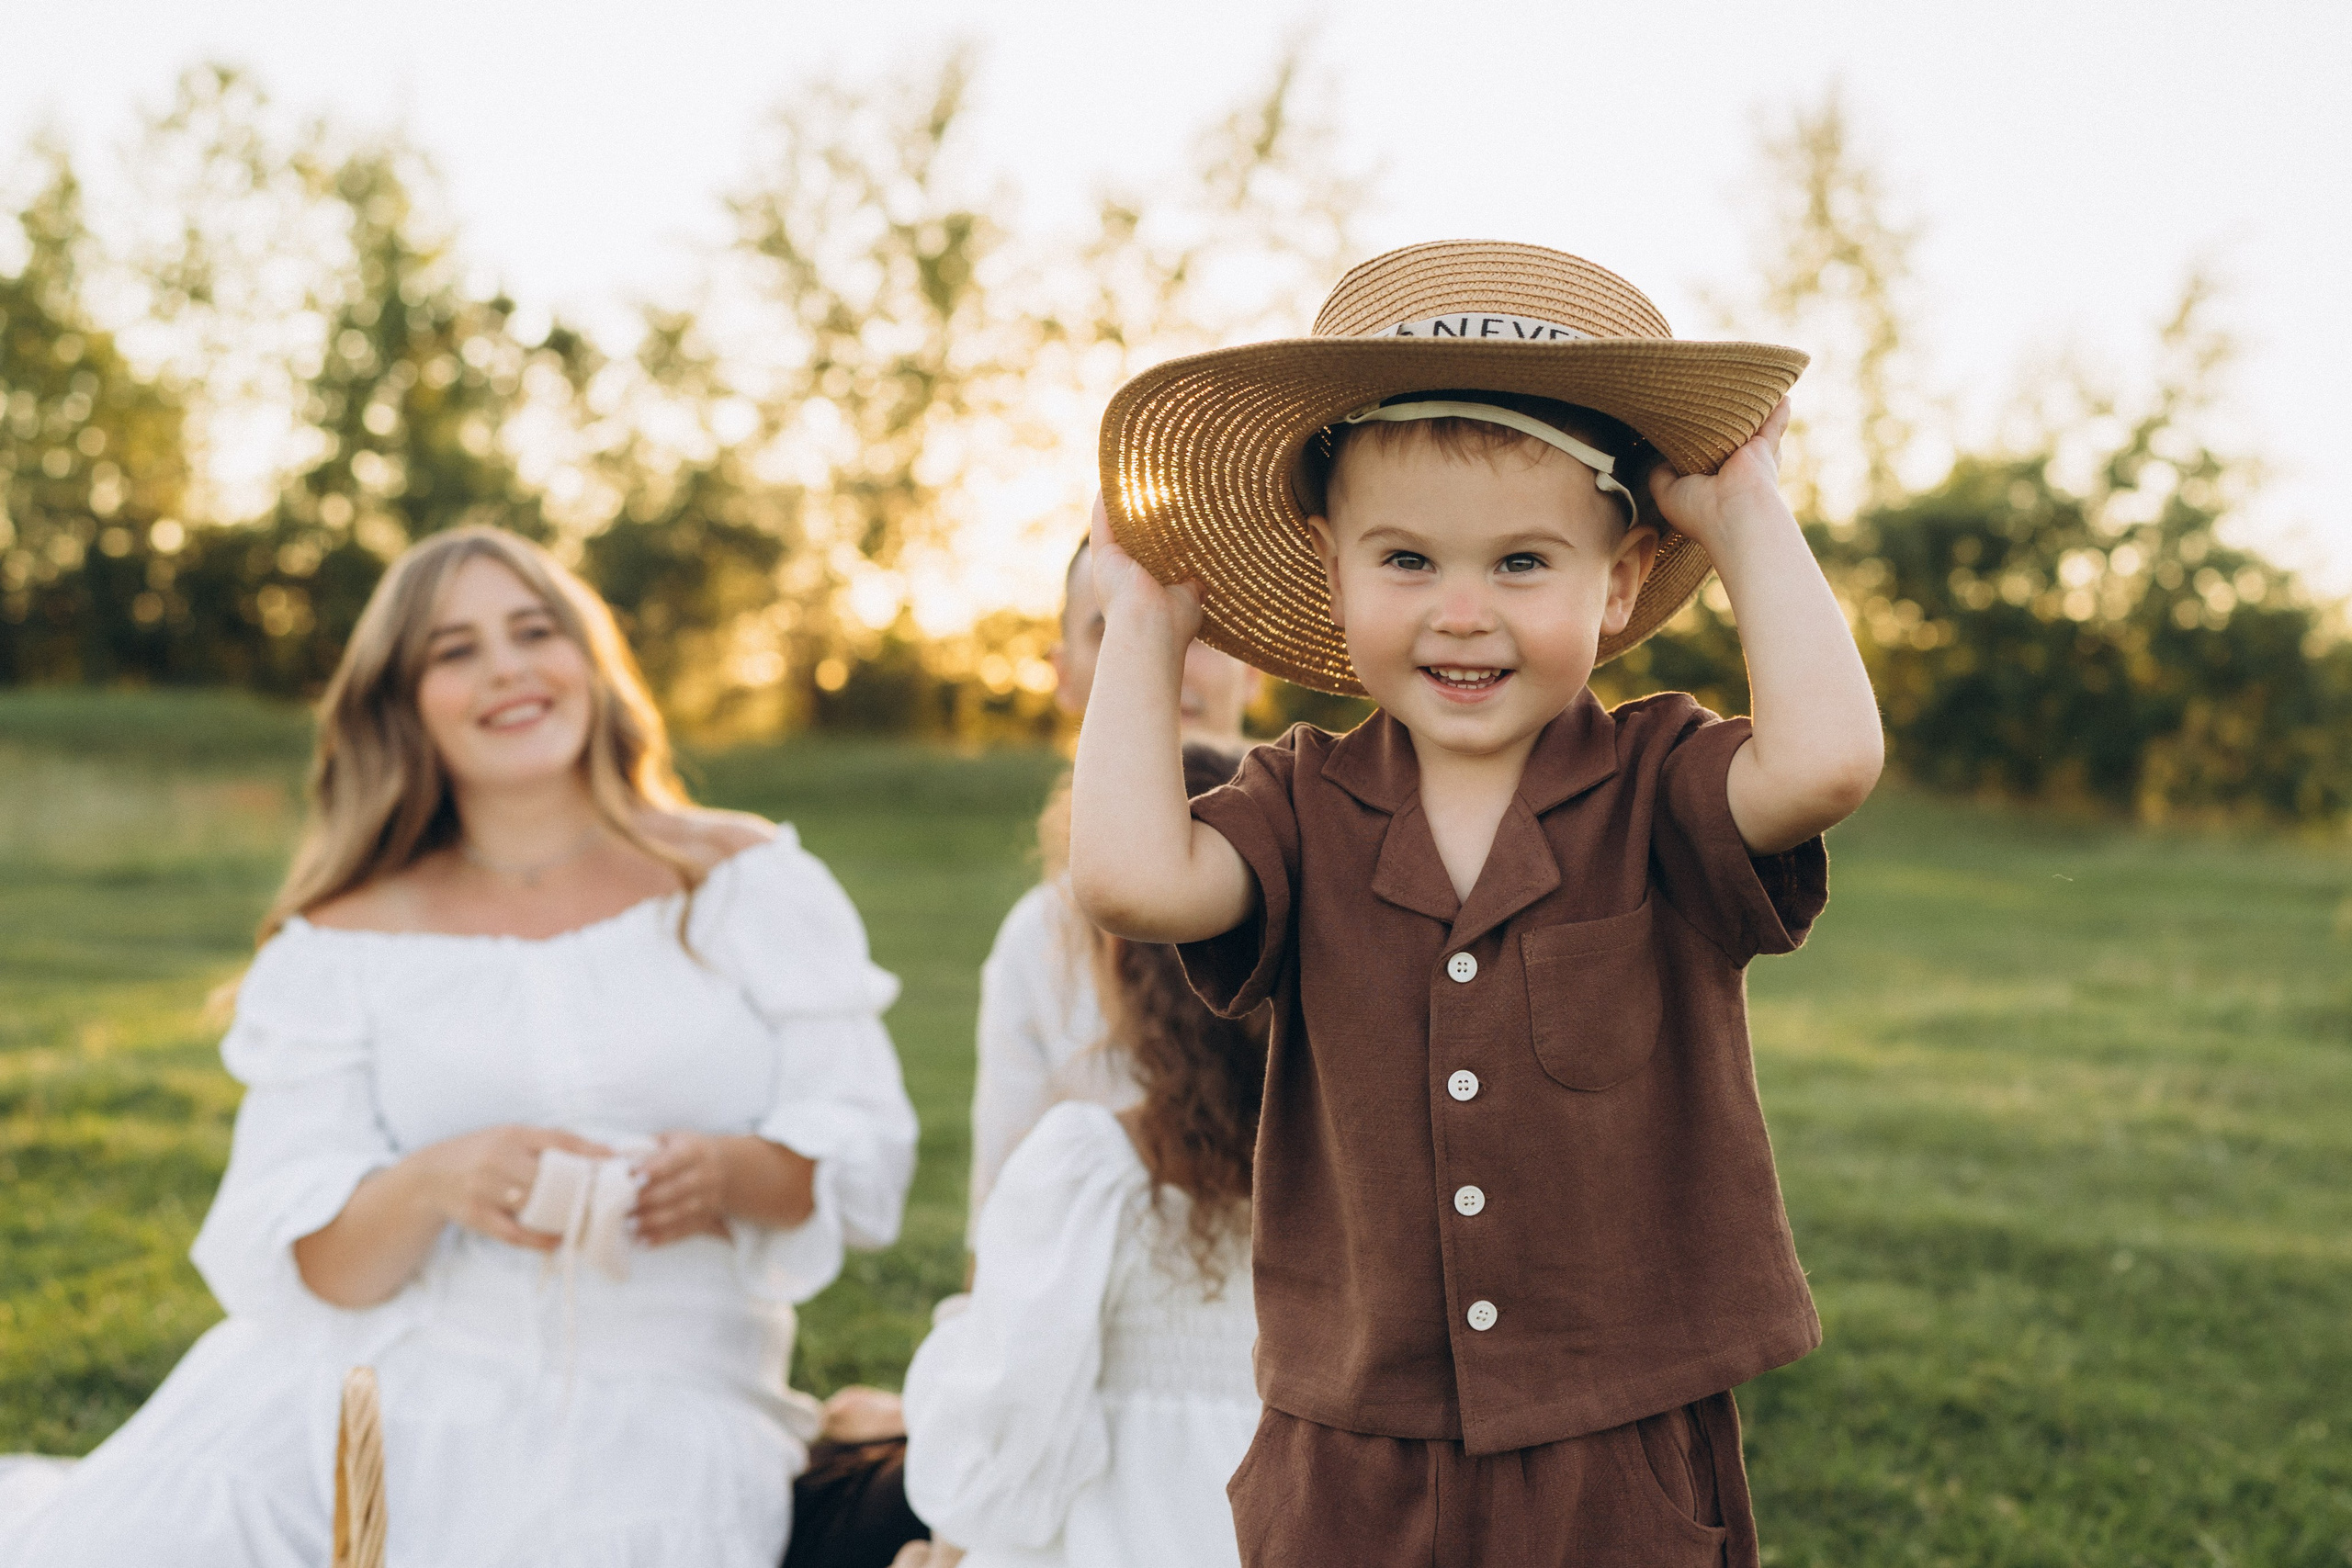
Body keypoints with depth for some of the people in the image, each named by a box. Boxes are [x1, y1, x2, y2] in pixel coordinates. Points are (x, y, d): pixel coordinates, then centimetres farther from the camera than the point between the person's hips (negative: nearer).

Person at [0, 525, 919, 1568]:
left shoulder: (747, 885, 8)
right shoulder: (343, 944, 10)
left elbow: (866, 1152, 3)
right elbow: (296, 1265, 2)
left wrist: (730, 1176, -18)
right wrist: (436, 1184, -20)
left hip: (654, 1398, -1)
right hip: (373, 1375, 1)